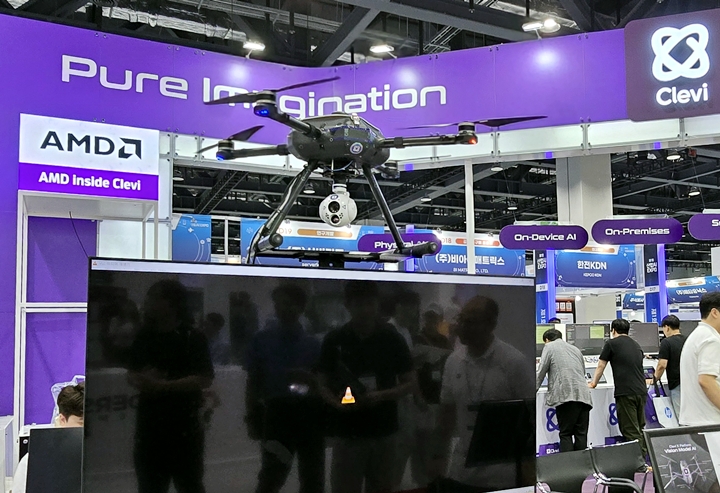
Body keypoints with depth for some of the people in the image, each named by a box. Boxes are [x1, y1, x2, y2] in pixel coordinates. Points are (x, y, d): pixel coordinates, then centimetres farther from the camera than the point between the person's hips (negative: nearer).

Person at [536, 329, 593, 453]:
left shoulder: (549, 347, 9)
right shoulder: (575, 349, 27)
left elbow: (540, 373, 4)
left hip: (565, 396, -6)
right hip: (583, 395, 6)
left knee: (565, 434, -4)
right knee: (581, 434, 6)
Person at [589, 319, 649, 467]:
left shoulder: (611, 343, 2)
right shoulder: (636, 345, 19)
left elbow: (601, 366, 8)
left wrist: (593, 383, 22)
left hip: (625, 392, -6)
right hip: (641, 391, 6)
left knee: (630, 431, -4)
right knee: (640, 428, 13)